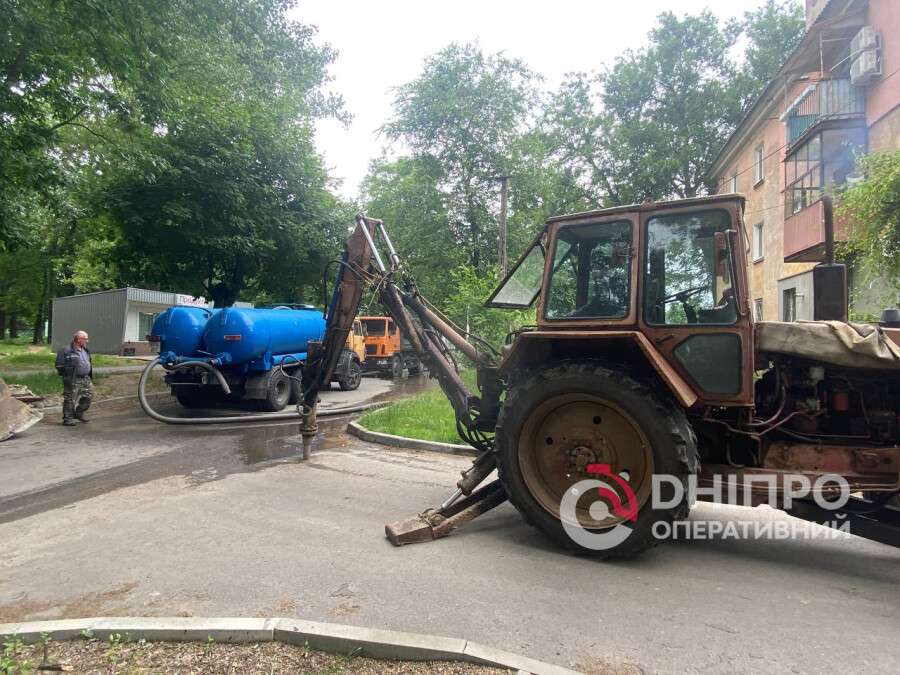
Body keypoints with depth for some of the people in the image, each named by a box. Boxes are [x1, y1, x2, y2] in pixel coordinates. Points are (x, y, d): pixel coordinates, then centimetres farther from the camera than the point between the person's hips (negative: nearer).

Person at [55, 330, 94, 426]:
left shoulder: (85, 350, 12)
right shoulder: (66, 351, -13)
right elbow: (59, 366, -10)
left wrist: (90, 373, 17)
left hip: (85, 378, 8)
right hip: (73, 380, -8)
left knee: (88, 395, 10)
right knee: (70, 399, 1)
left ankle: (79, 414, 27)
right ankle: (67, 418, 11)